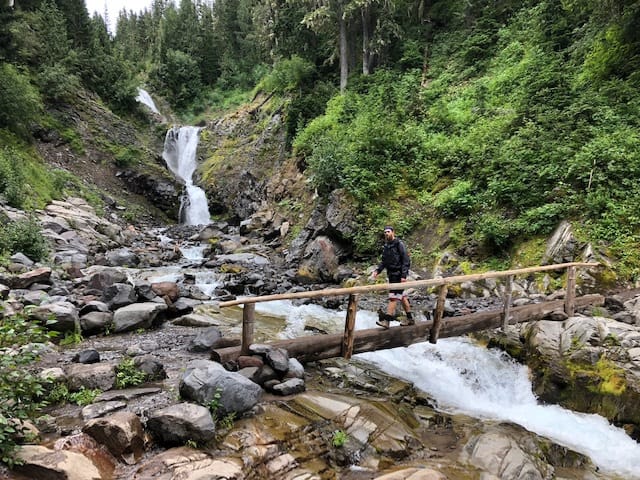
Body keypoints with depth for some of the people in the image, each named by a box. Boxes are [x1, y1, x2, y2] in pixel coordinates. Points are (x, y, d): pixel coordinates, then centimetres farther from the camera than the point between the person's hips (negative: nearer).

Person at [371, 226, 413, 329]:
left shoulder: (399, 244, -10)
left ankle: (386, 320, -13)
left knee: (393, 297, -11)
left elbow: (406, 260, -14)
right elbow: (384, 261, 18)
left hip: (398, 275, -8)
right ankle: (410, 319, 22)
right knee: (402, 296, 14)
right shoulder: (386, 246, 13)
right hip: (391, 274, 8)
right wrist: (377, 271, 3)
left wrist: (404, 275, -20)